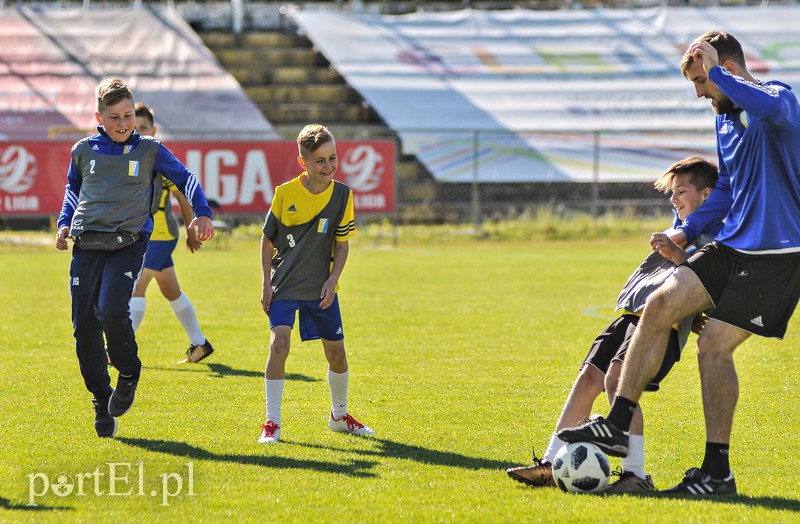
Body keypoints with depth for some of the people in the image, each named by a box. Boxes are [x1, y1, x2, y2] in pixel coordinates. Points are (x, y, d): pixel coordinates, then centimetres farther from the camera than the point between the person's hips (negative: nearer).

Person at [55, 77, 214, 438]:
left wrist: (202, 213, 1)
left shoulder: (149, 151, 5)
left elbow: (185, 178, 15)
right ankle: (101, 401, 14)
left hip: (127, 243, -3)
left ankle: (128, 374, 5)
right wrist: (65, 222, 14)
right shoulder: (83, 151, 11)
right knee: (84, 326, -2)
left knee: (112, 312, -23)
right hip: (86, 245, 3)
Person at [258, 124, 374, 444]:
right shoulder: (285, 193, -10)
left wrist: (332, 280, -9)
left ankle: (339, 416, 32)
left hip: (321, 288, 3)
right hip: (284, 285, -2)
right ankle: (272, 422, -12)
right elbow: (268, 239, 1)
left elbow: (342, 243, 3)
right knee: (279, 343, -19)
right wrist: (266, 283, -3)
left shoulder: (342, 195, -5)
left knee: (336, 352, 9)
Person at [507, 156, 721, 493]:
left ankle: (635, 474, -26)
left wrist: (678, 256, -29)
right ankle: (551, 464, 7)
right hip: (632, 313, 9)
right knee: (588, 378, 2)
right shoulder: (678, 232, 29)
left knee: (616, 379, -26)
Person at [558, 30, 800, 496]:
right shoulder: (726, 119, 16)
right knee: (662, 303, -9)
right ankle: (618, 426, -8)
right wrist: (686, 232, 15)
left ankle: (717, 471, -1)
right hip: (732, 246, 8)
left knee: (714, 346, -12)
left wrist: (714, 71, -30)